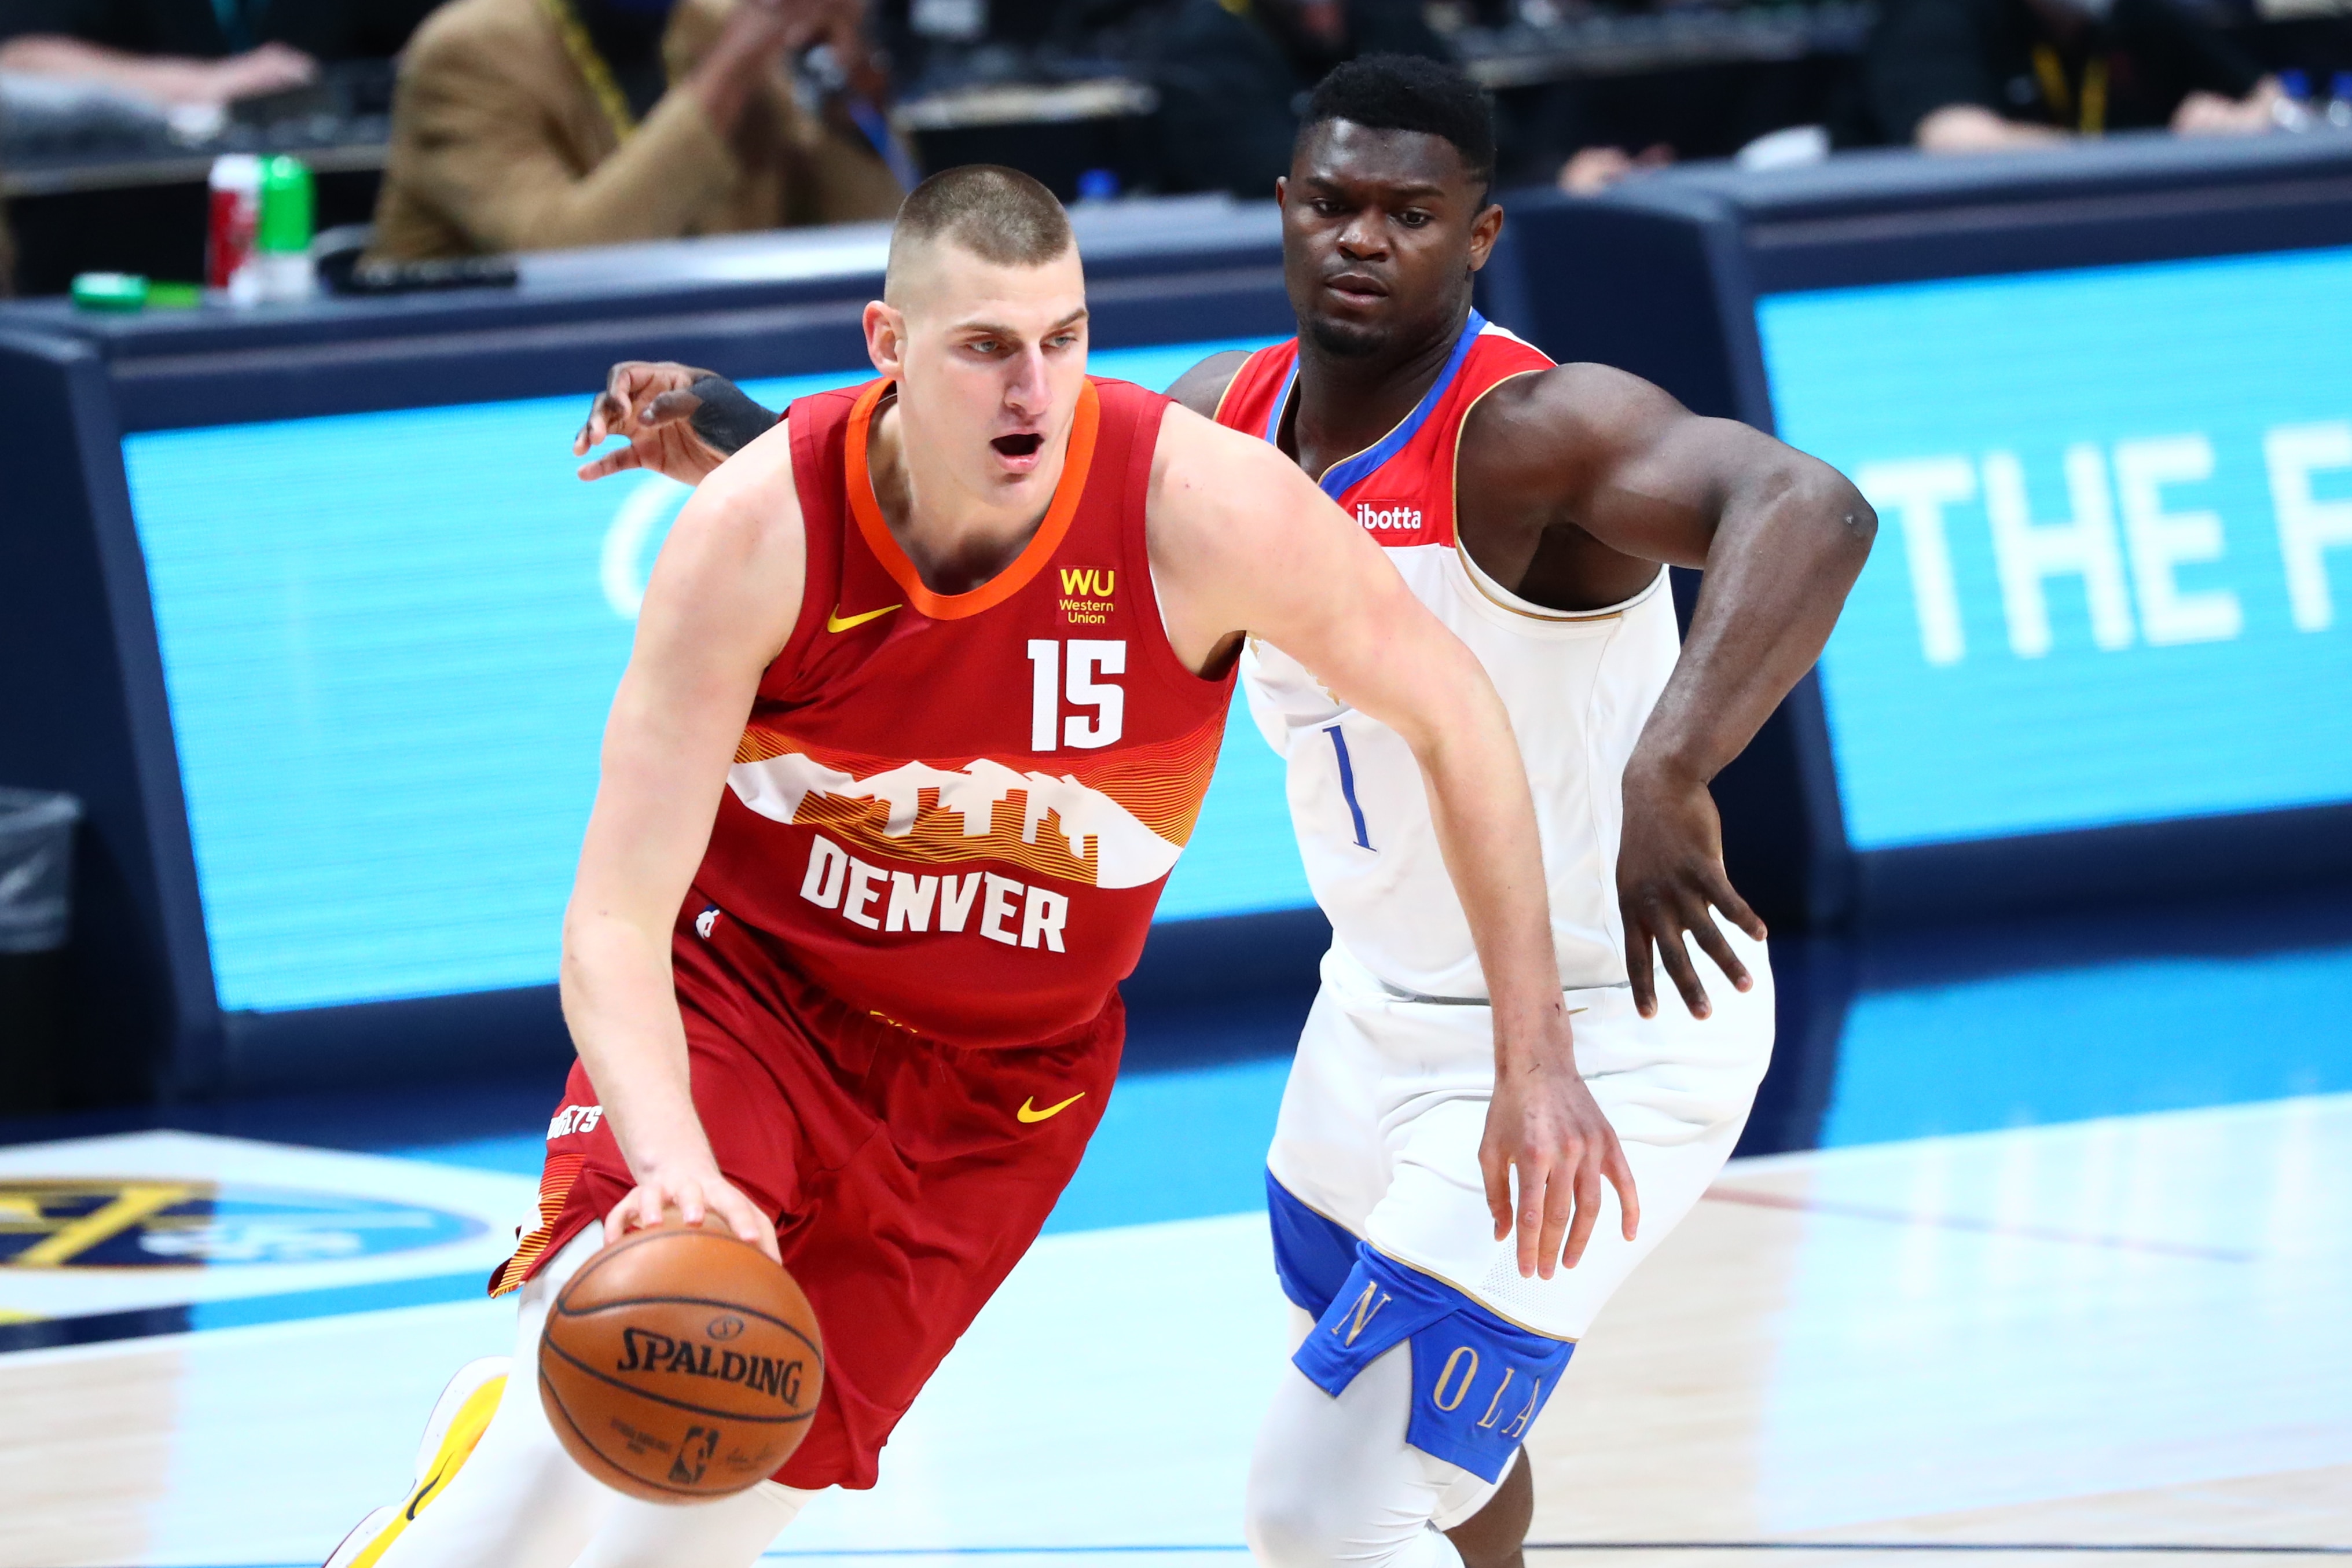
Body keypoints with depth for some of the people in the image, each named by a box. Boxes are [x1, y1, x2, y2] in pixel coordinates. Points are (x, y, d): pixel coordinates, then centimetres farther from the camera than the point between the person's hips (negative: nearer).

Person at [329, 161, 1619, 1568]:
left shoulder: (1204, 506, -25)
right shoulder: (757, 536, -26)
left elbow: (1450, 712, -9)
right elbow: (615, 921, -25)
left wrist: (1537, 1059, -8)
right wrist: (676, 1168, -44)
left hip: (996, 1081, 2)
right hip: (744, 985, -1)